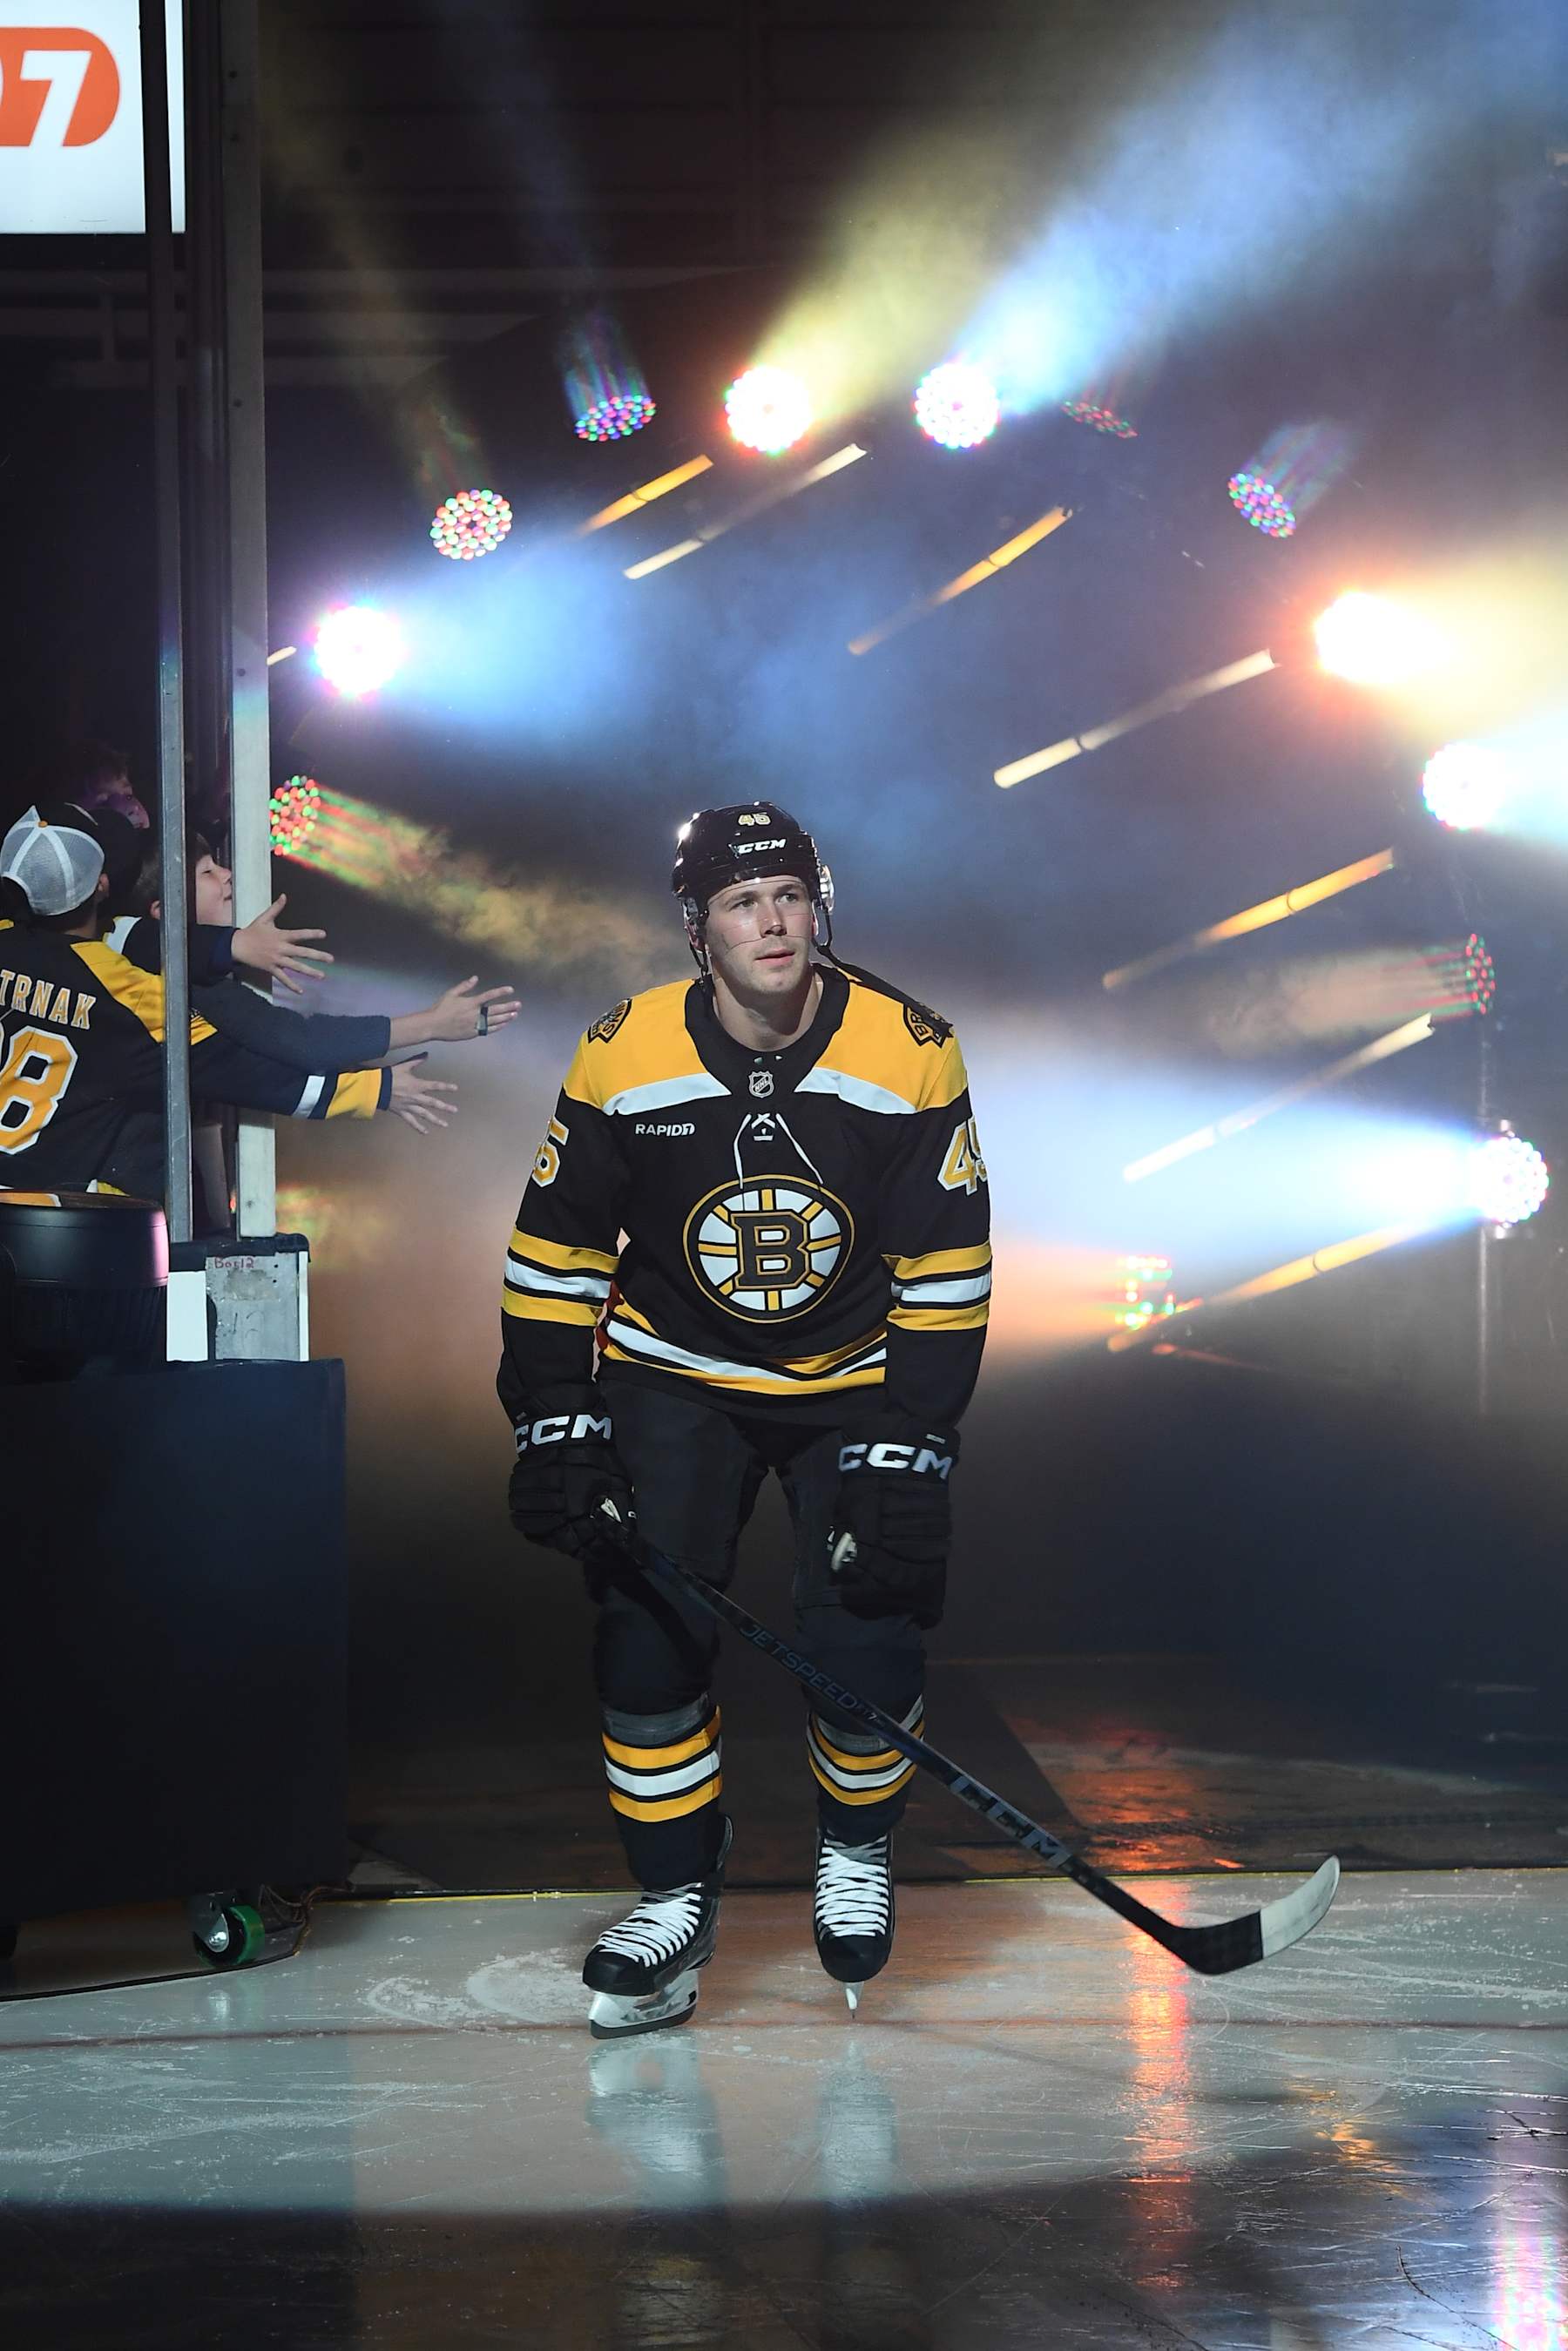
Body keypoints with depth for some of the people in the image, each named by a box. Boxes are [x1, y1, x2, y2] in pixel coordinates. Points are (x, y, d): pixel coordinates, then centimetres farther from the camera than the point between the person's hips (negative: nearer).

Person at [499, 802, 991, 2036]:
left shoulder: (911, 1054, -17)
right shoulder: (624, 1057, -15)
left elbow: (946, 1273, -12)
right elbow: (557, 1248, -4)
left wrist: (908, 1450, -16)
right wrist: (555, 1423, -10)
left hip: (858, 1381, -1)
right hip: (673, 1376, 1)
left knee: (869, 1631, -13)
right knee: (651, 1623, -13)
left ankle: (856, 1851, 17)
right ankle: (676, 1898, 4)